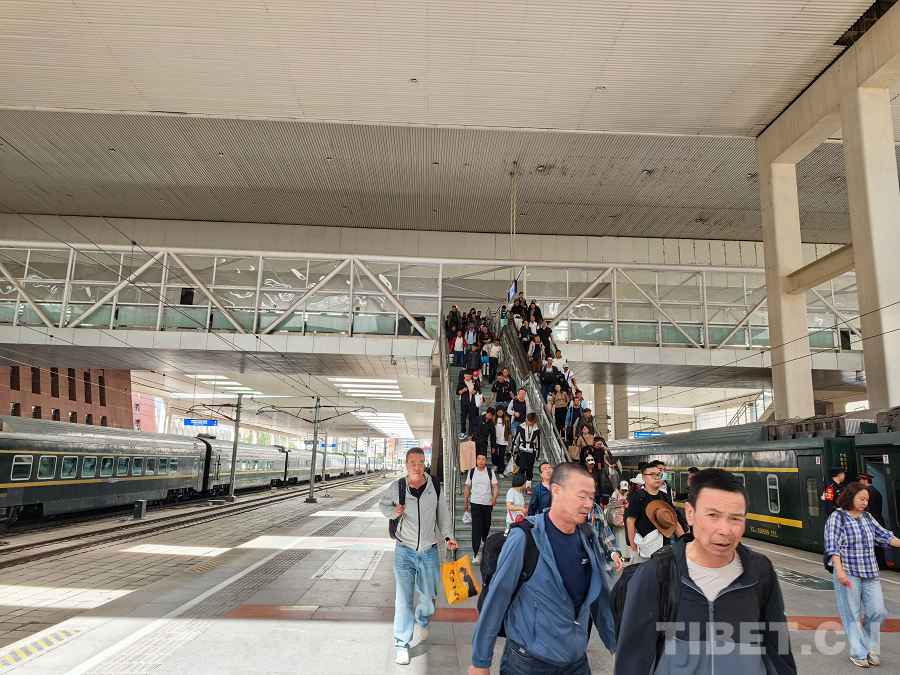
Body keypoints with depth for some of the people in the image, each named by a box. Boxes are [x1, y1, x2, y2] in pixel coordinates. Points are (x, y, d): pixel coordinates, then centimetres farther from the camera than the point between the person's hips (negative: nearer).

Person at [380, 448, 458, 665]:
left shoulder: (435, 486, -6)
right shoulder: (397, 487, -10)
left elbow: (442, 513, 7)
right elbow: (383, 504, 8)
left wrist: (448, 535, 7)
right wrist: (393, 512, -12)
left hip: (429, 551, 2)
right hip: (404, 551, -2)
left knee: (429, 595, 16)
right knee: (404, 599, -2)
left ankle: (422, 621, 49)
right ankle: (401, 645, 13)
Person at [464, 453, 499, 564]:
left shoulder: (490, 472, 0)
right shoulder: (471, 472, 2)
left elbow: (495, 486, -5)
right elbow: (467, 488, 9)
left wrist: (494, 498, -23)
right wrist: (465, 503, 8)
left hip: (488, 503, 1)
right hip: (475, 503, -1)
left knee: (487, 525, 16)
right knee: (476, 528, -9)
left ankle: (484, 539, 49)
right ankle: (475, 554, -10)